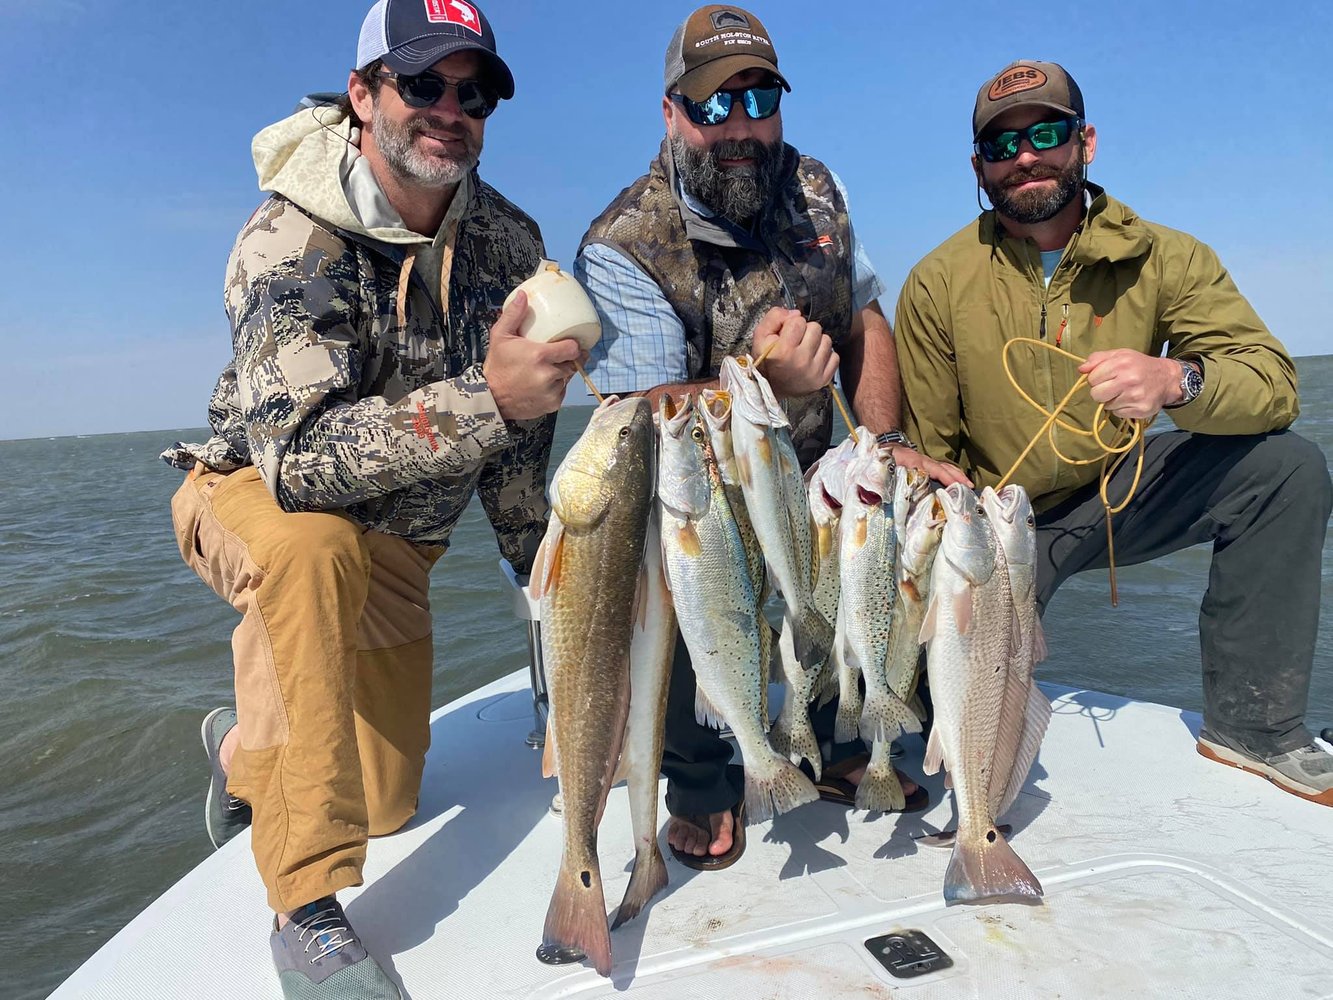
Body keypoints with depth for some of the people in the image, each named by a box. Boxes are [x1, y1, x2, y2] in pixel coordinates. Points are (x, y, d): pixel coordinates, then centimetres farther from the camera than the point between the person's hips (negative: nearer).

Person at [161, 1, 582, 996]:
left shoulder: (510, 242, -10)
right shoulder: (289, 242, -26)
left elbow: (523, 435, -1)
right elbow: (298, 453, -39)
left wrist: (535, 561, 3)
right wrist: (485, 399, -51)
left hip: (396, 546, 5)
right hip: (254, 495, -4)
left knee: (388, 803, 8)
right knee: (313, 545, -42)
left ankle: (247, 743, 42)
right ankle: (306, 912, -28)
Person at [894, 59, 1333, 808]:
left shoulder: (1164, 258, -6)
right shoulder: (940, 283, -10)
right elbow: (931, 453, -7)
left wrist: (1178, 379, -35)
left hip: (1119, 493, 3)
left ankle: (1252, 723, -4)